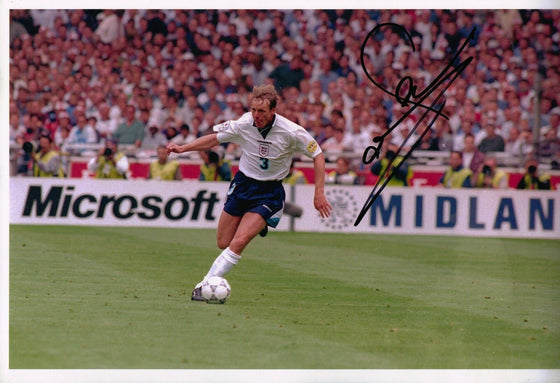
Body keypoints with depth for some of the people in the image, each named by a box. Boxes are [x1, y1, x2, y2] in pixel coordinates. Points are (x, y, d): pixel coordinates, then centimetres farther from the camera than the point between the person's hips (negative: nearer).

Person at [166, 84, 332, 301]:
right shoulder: (243, 124, -13)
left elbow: (317, 155, -7)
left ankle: (205, 286, -13)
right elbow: (215, 138, 4)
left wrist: (319, 193, -12)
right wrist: (182, 148, -4)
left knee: (238, 243, -19)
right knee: (223, 243, 9)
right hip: (242, 183, 4)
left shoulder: (291, 132, -20)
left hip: (270, 192, -4)